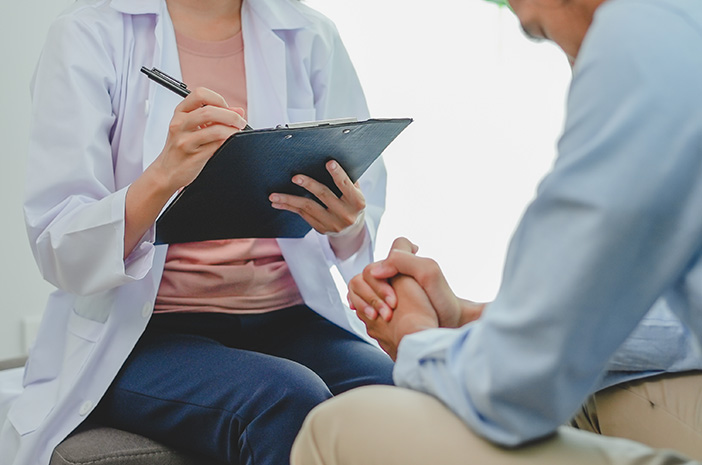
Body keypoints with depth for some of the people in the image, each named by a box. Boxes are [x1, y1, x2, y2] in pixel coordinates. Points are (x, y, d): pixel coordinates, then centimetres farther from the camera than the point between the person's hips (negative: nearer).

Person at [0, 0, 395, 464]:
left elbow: (362, 232, 8)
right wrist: (163, 176, -28)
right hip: (139, 333, -2)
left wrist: (347, 227, -17)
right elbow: (58, 253, -9)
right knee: (287, 398, -32)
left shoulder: (313, 38, 7)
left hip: (287, 317, 3)